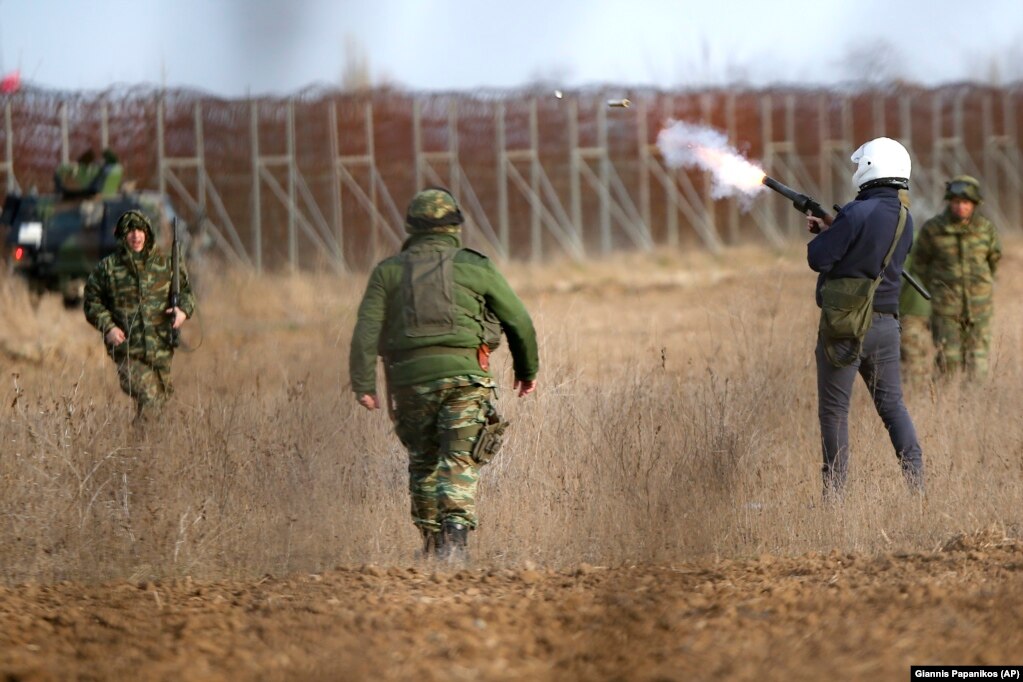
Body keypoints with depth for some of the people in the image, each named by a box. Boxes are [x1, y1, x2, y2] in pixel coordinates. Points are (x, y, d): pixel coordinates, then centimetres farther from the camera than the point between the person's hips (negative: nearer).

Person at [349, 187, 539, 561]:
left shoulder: (389, 271, 10)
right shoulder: (475, 267, 7)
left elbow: (366, 330, -1)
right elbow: (519, 321, 11)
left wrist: (363, 385, -3)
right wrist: (527, 369, 25)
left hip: (410, 377, 2)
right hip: (464, 374, -2)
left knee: (423, 461, 17)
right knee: (459, 462, -7)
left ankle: (431, 543, 19)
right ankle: (455, 534, -25)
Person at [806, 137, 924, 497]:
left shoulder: (856, 213, -18)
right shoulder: (905, 219, 6)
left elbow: (819, 259, -16)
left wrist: (820, 237, 4)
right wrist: (830, 230, 16)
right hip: (885, 323, 7)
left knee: (834, 409, 3)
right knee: (892, 404, 14)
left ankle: (834, 492, 4)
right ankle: (916, 481, 3)